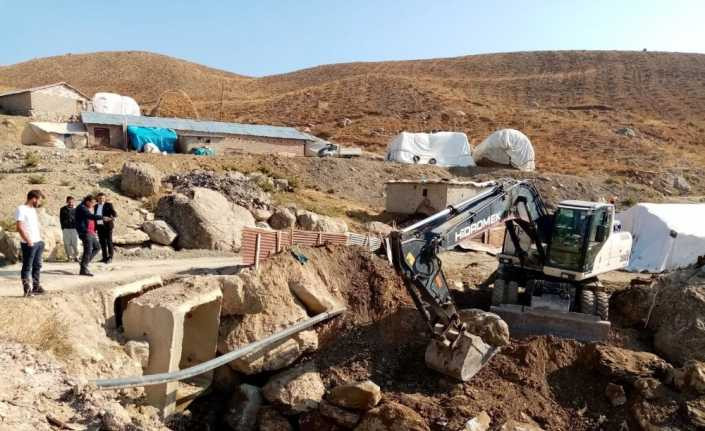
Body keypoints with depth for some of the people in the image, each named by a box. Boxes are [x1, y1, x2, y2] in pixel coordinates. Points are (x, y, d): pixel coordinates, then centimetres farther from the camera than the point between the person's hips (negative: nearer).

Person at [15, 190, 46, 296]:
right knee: (27, 267, -2)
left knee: (37, 266, 12)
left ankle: (36, 287, 20)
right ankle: (27, 290, 1)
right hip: (29, 244, -8)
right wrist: (28, 241, -20)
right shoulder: (21, 209, -9)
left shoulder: (33, 209, 17)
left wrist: (40, 239, 13)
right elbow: (20, 227, -16)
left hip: (38, 242, 8)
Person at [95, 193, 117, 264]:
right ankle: (105, 257, 13)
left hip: (107, 226, -5)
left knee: (109, 242, -3)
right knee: (102, 242, 7)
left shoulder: (108, 205, -3)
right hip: (100, 227, 5)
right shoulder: (96, 206, 13)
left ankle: (110, 258, 2)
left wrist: (113, 217, -39)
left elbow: (114, 213, -15)